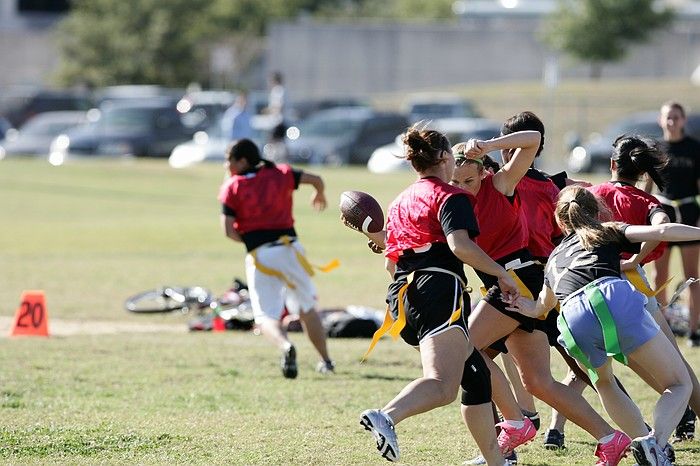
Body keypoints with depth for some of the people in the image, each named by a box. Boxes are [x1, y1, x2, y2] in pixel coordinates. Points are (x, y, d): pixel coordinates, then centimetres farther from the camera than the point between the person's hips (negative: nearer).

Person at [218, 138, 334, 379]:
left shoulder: (232, 187, 1)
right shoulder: (280, 174, 8)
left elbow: (228, 230, -6)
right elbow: (315, 179, 6)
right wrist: (320, 195, 29)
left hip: (259, 256, -3)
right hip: (289, 248, 3)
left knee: (266, 316, 1)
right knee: (306, 309, 20)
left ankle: (285, 346, -30)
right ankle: (326, 361, 20)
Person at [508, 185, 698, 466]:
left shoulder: (554, 258, 38)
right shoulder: (608, 233, 28)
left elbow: (541, 307, 50)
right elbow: (661, 232, 11)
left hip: (573, 322, 3)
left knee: (603, 382, 35)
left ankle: (643, 440, 18)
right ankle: (656, 441, -23)